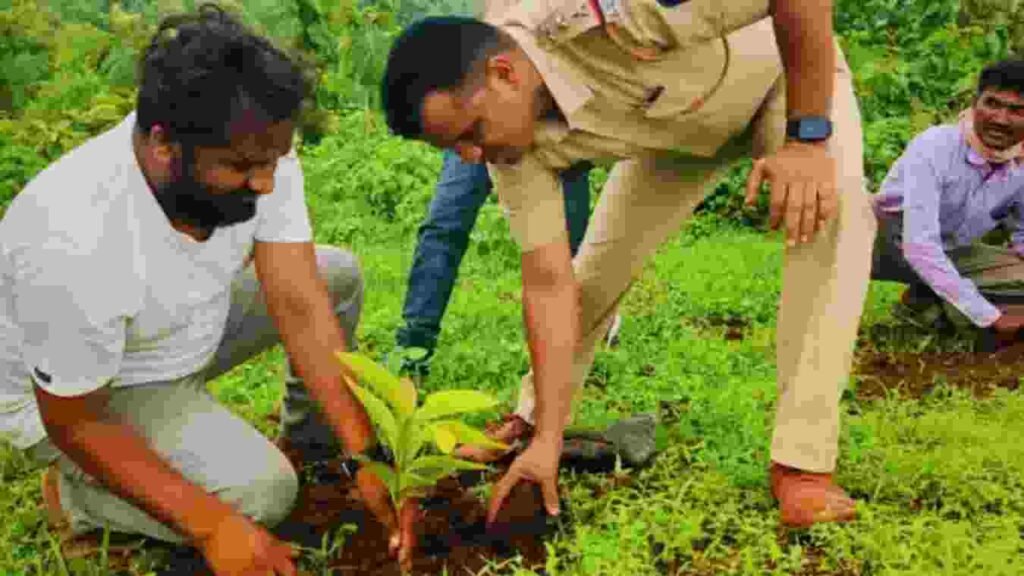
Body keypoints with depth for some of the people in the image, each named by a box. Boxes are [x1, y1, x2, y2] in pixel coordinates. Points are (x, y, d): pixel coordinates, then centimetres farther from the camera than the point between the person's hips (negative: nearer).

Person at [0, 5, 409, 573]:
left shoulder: (255, 151, -24)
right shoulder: (74, 247, -40)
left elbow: (299, 308, -20)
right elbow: (75, 423, -26)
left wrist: (366, 453, -24)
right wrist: (213, 528, -29)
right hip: (73, 394, -6)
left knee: (337, 276, -2)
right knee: (261, 492, -22)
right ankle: (76, 494, 2)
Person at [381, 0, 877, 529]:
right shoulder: (515, 136, -23)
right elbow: (550, 283, -21)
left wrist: (808, 136, -37)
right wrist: (547, 439, -23)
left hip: (788, 74, -4)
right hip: (676, 118, 4)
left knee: (832, 210, -30)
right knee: (599, 262, -1)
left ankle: (801, 460, -23)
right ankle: (532, 418, 21)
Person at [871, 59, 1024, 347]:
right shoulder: (933, 147, -29)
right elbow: (918, 245, -38)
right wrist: (989, 318, -37)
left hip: (952, 253, 5)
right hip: (893, 242, -5)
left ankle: (925, 302, -7)